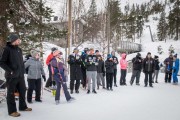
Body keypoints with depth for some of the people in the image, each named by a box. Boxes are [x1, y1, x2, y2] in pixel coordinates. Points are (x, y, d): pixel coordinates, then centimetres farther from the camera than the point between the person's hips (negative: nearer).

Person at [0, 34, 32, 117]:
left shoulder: (19, 49, 12)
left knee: (22, 91, 16)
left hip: (20, 75, 7)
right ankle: (12, 111, 15)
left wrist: (22, 71, 12)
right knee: (11, 93, 4)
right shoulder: (7, 49, -10)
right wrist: (10, 71, -17)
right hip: (12, 76, -7)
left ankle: (23, 106, 32)